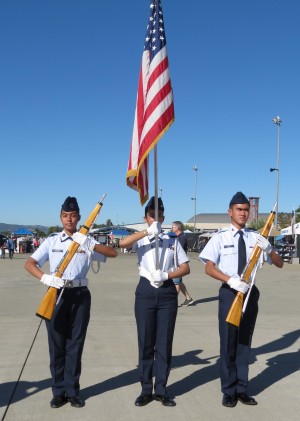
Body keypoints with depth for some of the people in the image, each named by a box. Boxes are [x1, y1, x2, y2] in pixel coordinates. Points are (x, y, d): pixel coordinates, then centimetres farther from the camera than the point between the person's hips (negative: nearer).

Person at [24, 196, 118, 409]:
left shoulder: (87, 240, 5)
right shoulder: (52, 240, 4)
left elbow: (113, 253, -7)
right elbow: (29, 264, -3)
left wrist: (90, 244, -22)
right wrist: (46, 278, -22)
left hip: (80, 295, 0)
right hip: (56, 294, 0)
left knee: (75, 344, 6)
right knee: (56, 344, 6)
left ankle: (72, 391, 18)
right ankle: (59, 391, 18)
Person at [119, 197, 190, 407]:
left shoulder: (172, 240, 7)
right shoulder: (141, 239, 3)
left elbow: (186, 268, 4)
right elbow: (122, 243, -19)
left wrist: (166, 275, -12)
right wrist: (148, 231, -24)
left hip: (167, 292, 1)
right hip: (146, 291, -1)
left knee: (164, 343, 6)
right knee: (145, 342, 5)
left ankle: (161, 390, 17)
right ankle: (146, 390, 16)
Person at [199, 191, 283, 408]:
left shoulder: (256, 237, 4)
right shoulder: (220, 237, -4)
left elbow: (279, 264, 4)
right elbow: (209, 268, -9)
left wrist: (268, 248, -16)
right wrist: (230, 280, -25)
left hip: (250, 292, 3)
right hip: (229, 293, -3)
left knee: (245, 342, 12)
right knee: (228, 342, 3)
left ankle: (242, 388, 25)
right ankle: (229, 391, 17)